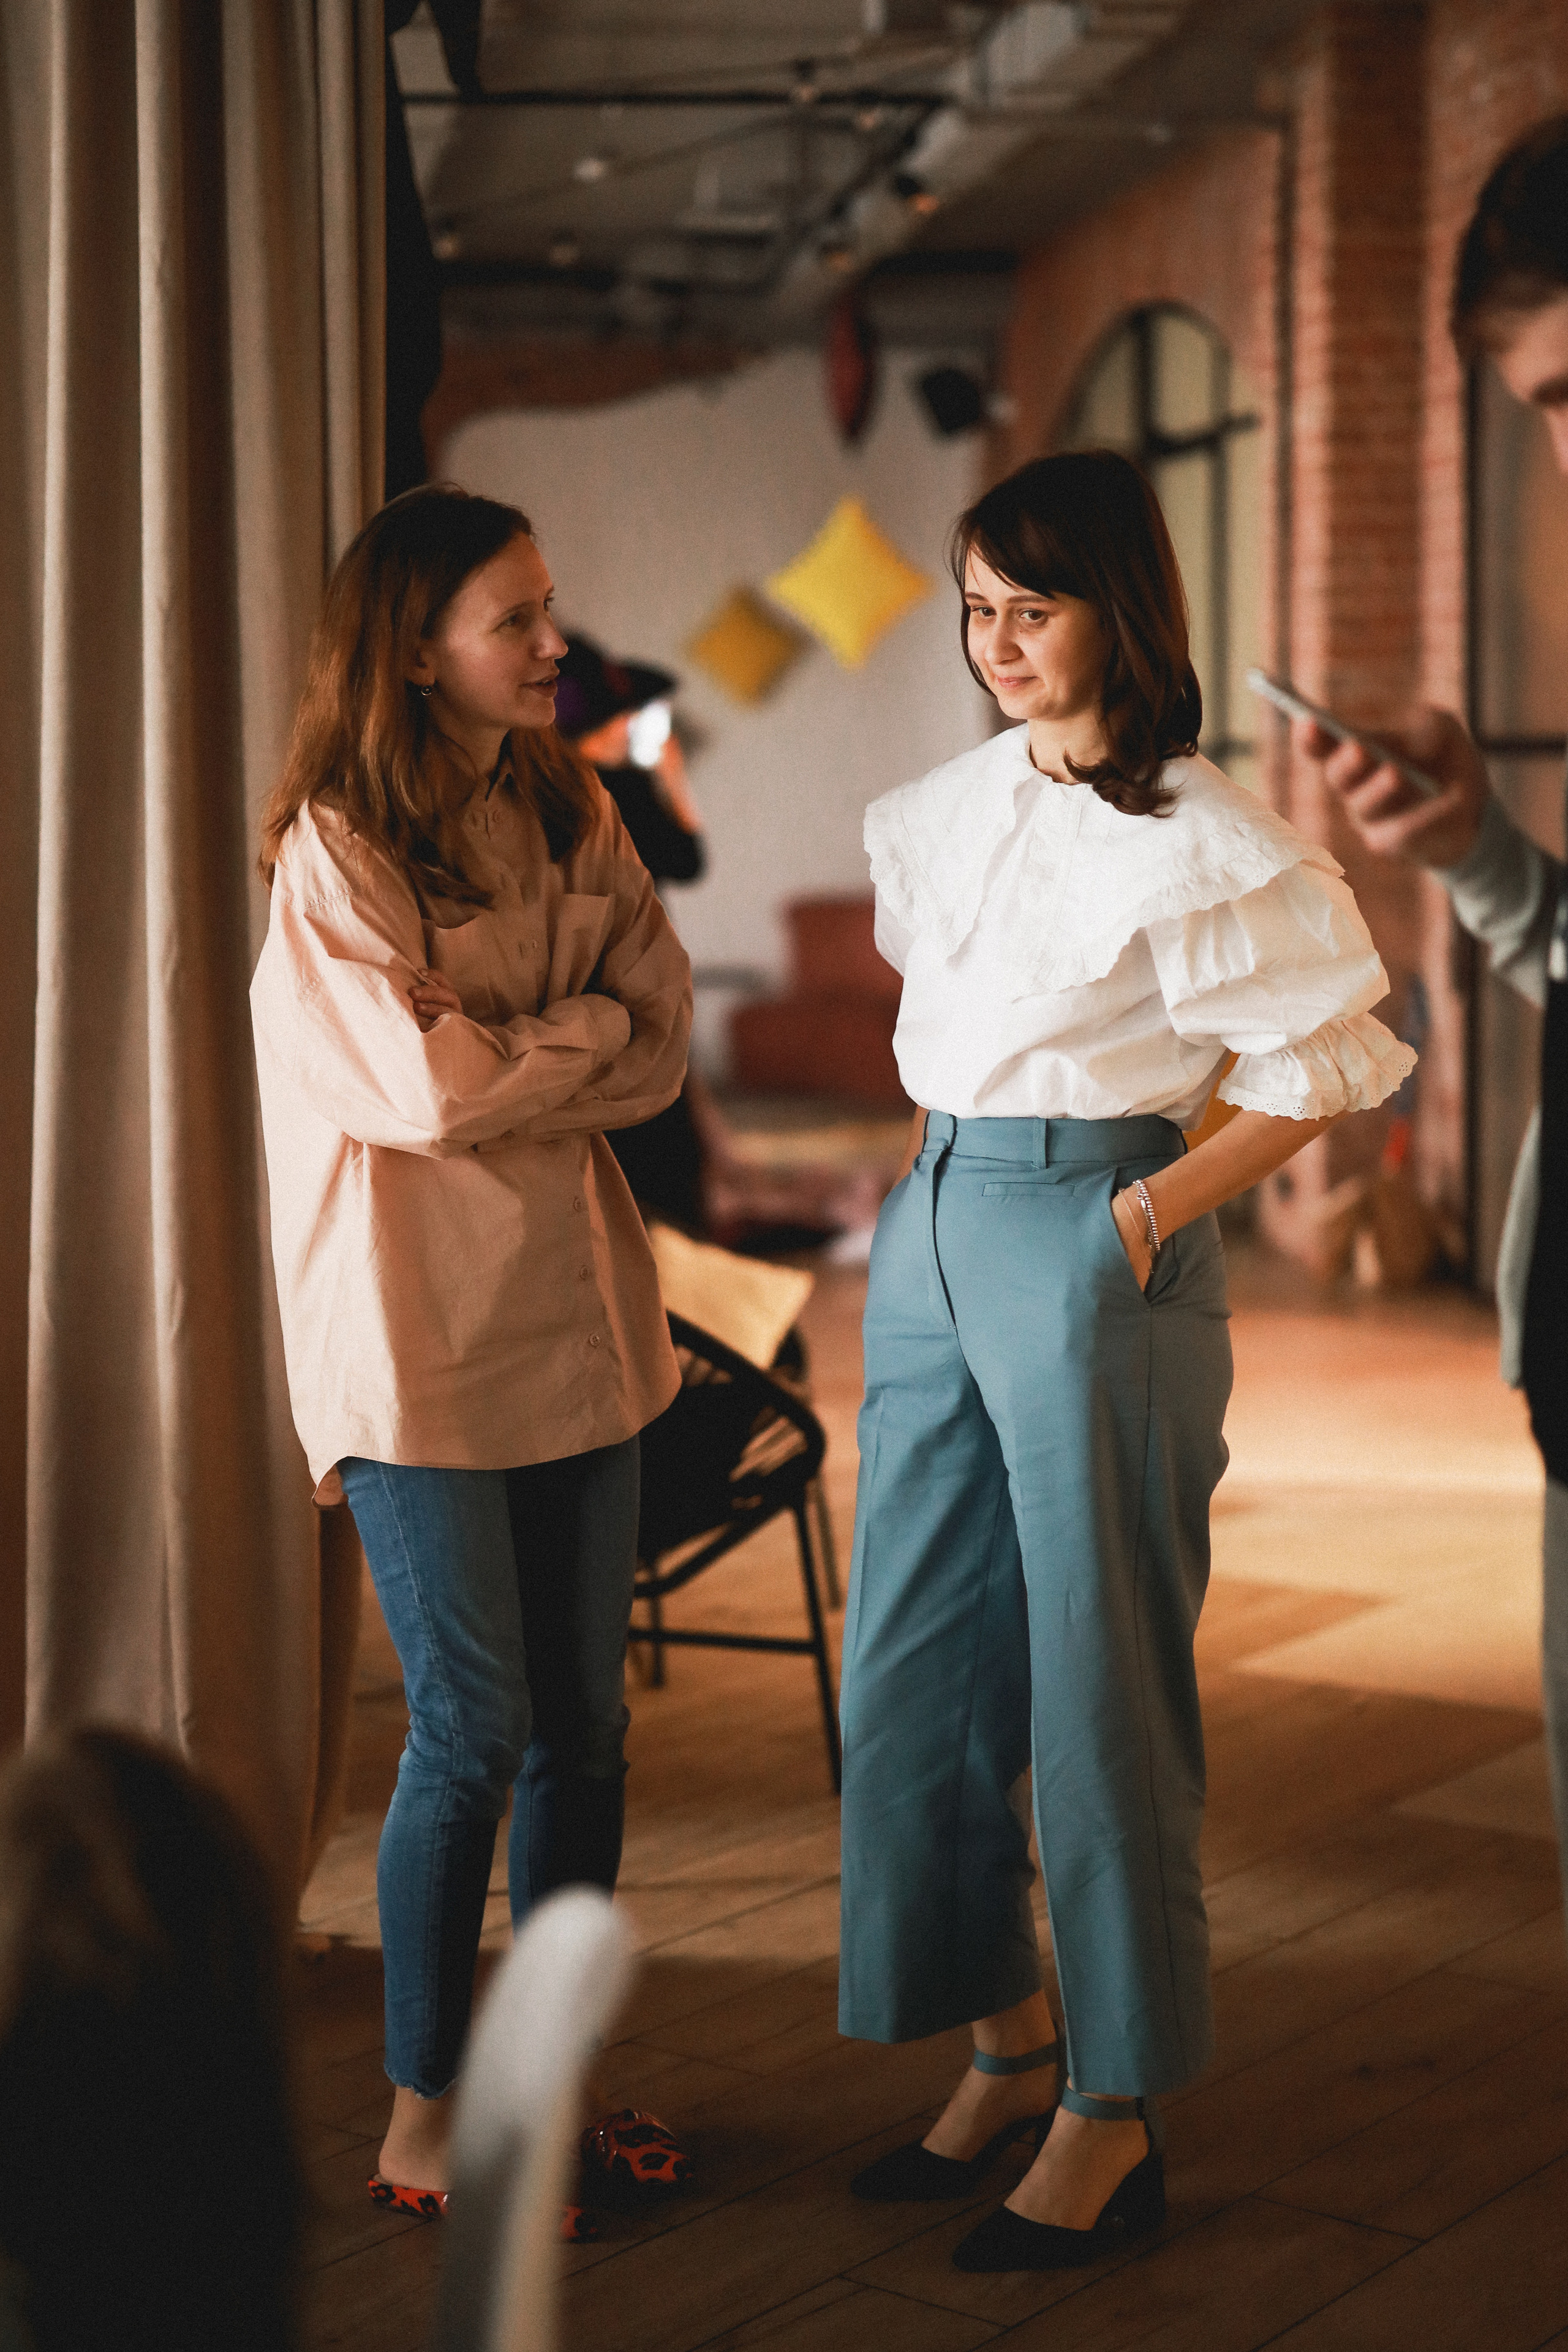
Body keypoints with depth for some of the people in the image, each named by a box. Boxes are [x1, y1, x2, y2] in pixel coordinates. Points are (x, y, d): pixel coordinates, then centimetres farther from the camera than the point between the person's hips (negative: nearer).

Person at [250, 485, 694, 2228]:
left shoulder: (568, 817, 10)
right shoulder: (334, 852, -9)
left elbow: (660, 1054, 2)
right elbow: (431, 1090, -17)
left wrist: (500, 1062, -11)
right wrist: (586, 1025, -3)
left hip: (574, 1308, 6)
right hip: (418, 1331, -6)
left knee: (583, 1718, 9)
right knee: (473, 1728, -2)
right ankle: (421, 2117, 14)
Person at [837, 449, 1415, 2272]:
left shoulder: (1207, 848, -11)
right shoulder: (940, 813, 10)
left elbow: (1327, 1067, -8)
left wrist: (1164, 1200, -12)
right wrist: (943, 1151, 14)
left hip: (1093, 1249, -7)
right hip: (931, 1234, 8)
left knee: (1097, 1682, 1)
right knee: (913, 1668, 11)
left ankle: (1113, 2118, 15)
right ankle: (1009, 2050, 27)